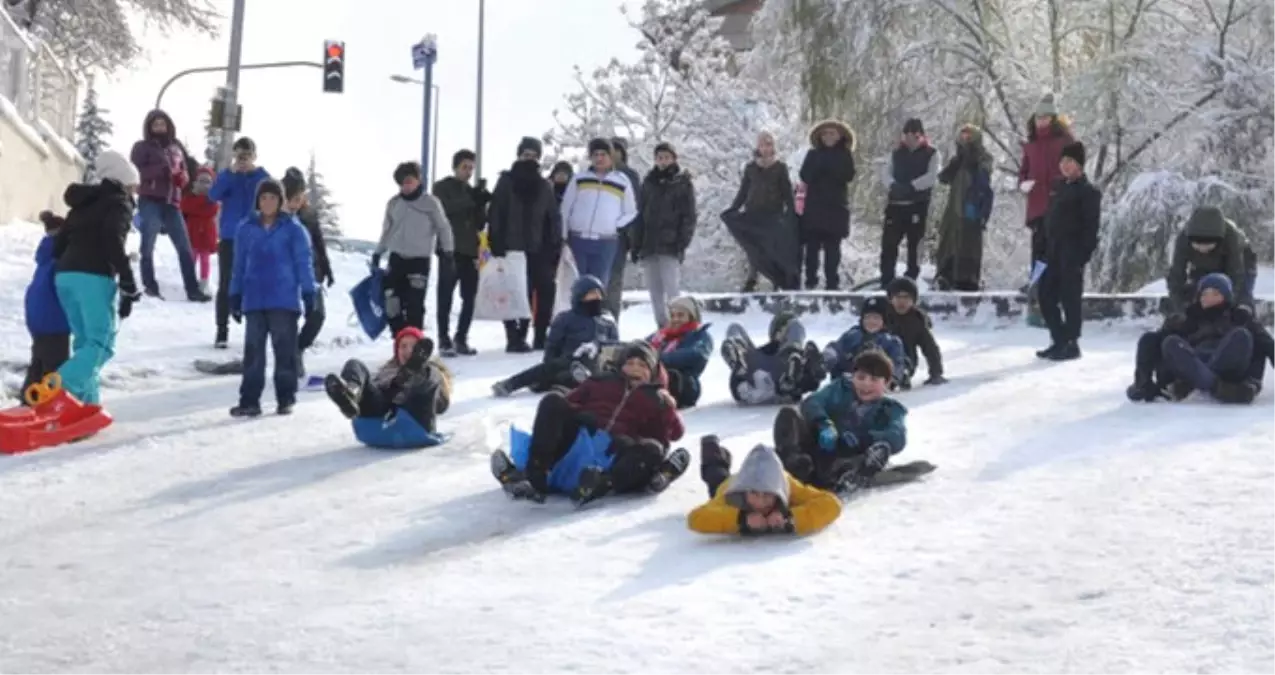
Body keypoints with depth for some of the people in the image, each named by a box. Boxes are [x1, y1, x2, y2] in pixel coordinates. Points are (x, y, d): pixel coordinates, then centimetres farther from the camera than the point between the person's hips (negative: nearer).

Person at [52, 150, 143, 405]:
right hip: (94, 277, -8)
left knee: (85, 341, 13)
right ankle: (59, 389, -29)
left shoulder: (85, 202, 26)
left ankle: (86, 403, 4)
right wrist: (129, 287, -13)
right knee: (101, 342, -10)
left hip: (65, 275, 8)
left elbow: (59, 242, 20)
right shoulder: (119, 202, 2)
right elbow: (113, 242, -12)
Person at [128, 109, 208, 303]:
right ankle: (150, 288, -6)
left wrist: (181, 176, -3)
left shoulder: (176, 147, 17)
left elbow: (184, 175, 22)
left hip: (171, 203, 4)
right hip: (150, 202, -4)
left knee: (185, 247, 1)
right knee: (148, 246, -9)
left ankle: (193, 290, 4)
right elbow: (135, 172, -9)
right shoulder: (142, 147, 4)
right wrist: (163, 169, -19)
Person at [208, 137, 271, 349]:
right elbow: (213, 196, -13)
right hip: (229, 238, 0)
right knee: (225, 285, -2)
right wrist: (231, 172, -20)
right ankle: (222, 331, 1)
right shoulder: (226, 174, 4)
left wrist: (258, 172, -19)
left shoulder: (262, 176, 5)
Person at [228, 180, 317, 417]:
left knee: (285, 349, 2)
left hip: (284, 300, -2)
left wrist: (309, 293, -5)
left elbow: (304, 262, 1)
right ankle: (249, 400, 5)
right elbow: (239, 264, 13)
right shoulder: (246, 228, 8)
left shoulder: (293, 229, 0)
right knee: (253, 349, 2)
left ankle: (286, 399, 9)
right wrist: (235, 296, 11)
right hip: (254, 300, 2)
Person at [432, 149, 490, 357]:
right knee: (446, 297, -6)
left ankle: (461, 339, 11)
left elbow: (480, 224, 15)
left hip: (470, 251, 5)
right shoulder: (442, 188, 5)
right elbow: (444, 208, -14)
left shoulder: (472, 191, 19)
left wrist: (481, 204, -4)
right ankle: (444, 340, -4)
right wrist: (471, 199, -20)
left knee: (469, 298, 3)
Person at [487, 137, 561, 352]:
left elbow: (553, 219, 13)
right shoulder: (506, 182, 5)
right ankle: (515, 337, -2)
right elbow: (495, 214, -1)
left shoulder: (543, 186, 15)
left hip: (537, 250, 3)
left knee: (546, 291, -2)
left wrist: (555, 247, 4)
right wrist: (497, 245, -10)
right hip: (511, 249, -3)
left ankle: (541, 336, 7)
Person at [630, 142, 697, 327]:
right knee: (655, 293, 5)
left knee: (671, 290, -12)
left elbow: (689, 216, -1)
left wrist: (682, 242, -12)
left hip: (670, 247, -5)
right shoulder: (649, 183, 16)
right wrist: (635, 244, 9)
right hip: (648, 246, 5)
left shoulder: (682, 183, 4)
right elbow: (639, 215, 16)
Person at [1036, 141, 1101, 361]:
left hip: (1073, 253, -8)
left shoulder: (1088, 191, -8)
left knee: (1070, 298, -5)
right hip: (1054, 252, 8)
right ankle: (1059, 341, 19)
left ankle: (1071, 344, 3)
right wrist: (1045, 250, 15)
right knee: (1046, 295, 10)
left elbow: (1091, 226, -13)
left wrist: (1083, 255, -19)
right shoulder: (1059, 187, 17)